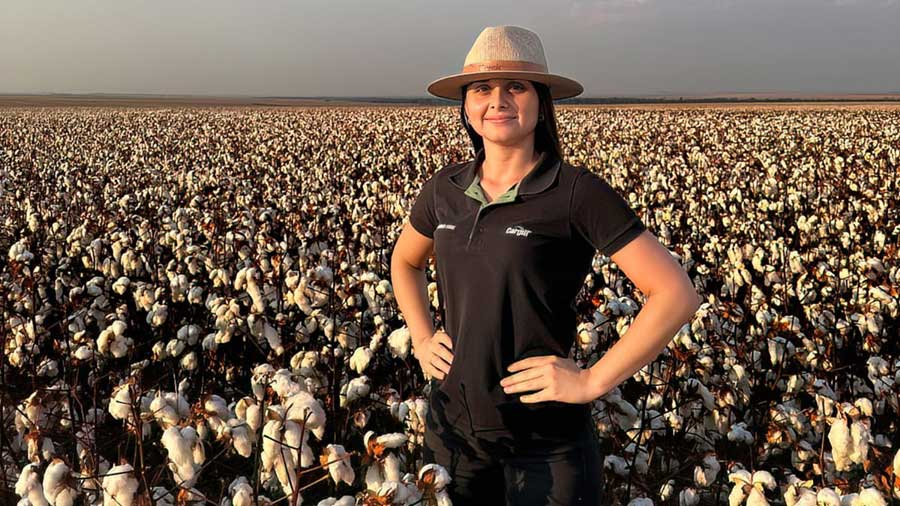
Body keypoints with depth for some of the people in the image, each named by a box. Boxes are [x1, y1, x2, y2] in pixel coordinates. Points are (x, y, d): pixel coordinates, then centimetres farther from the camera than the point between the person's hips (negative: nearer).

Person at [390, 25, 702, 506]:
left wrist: (592, 382, -17)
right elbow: (404, 261, 21)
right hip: (450, 425, 5)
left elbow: (677, 294, -16)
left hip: (545, 440, -5)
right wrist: (420, 339, 7)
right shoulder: (444, 189, 1)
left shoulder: (577, 192, -14)